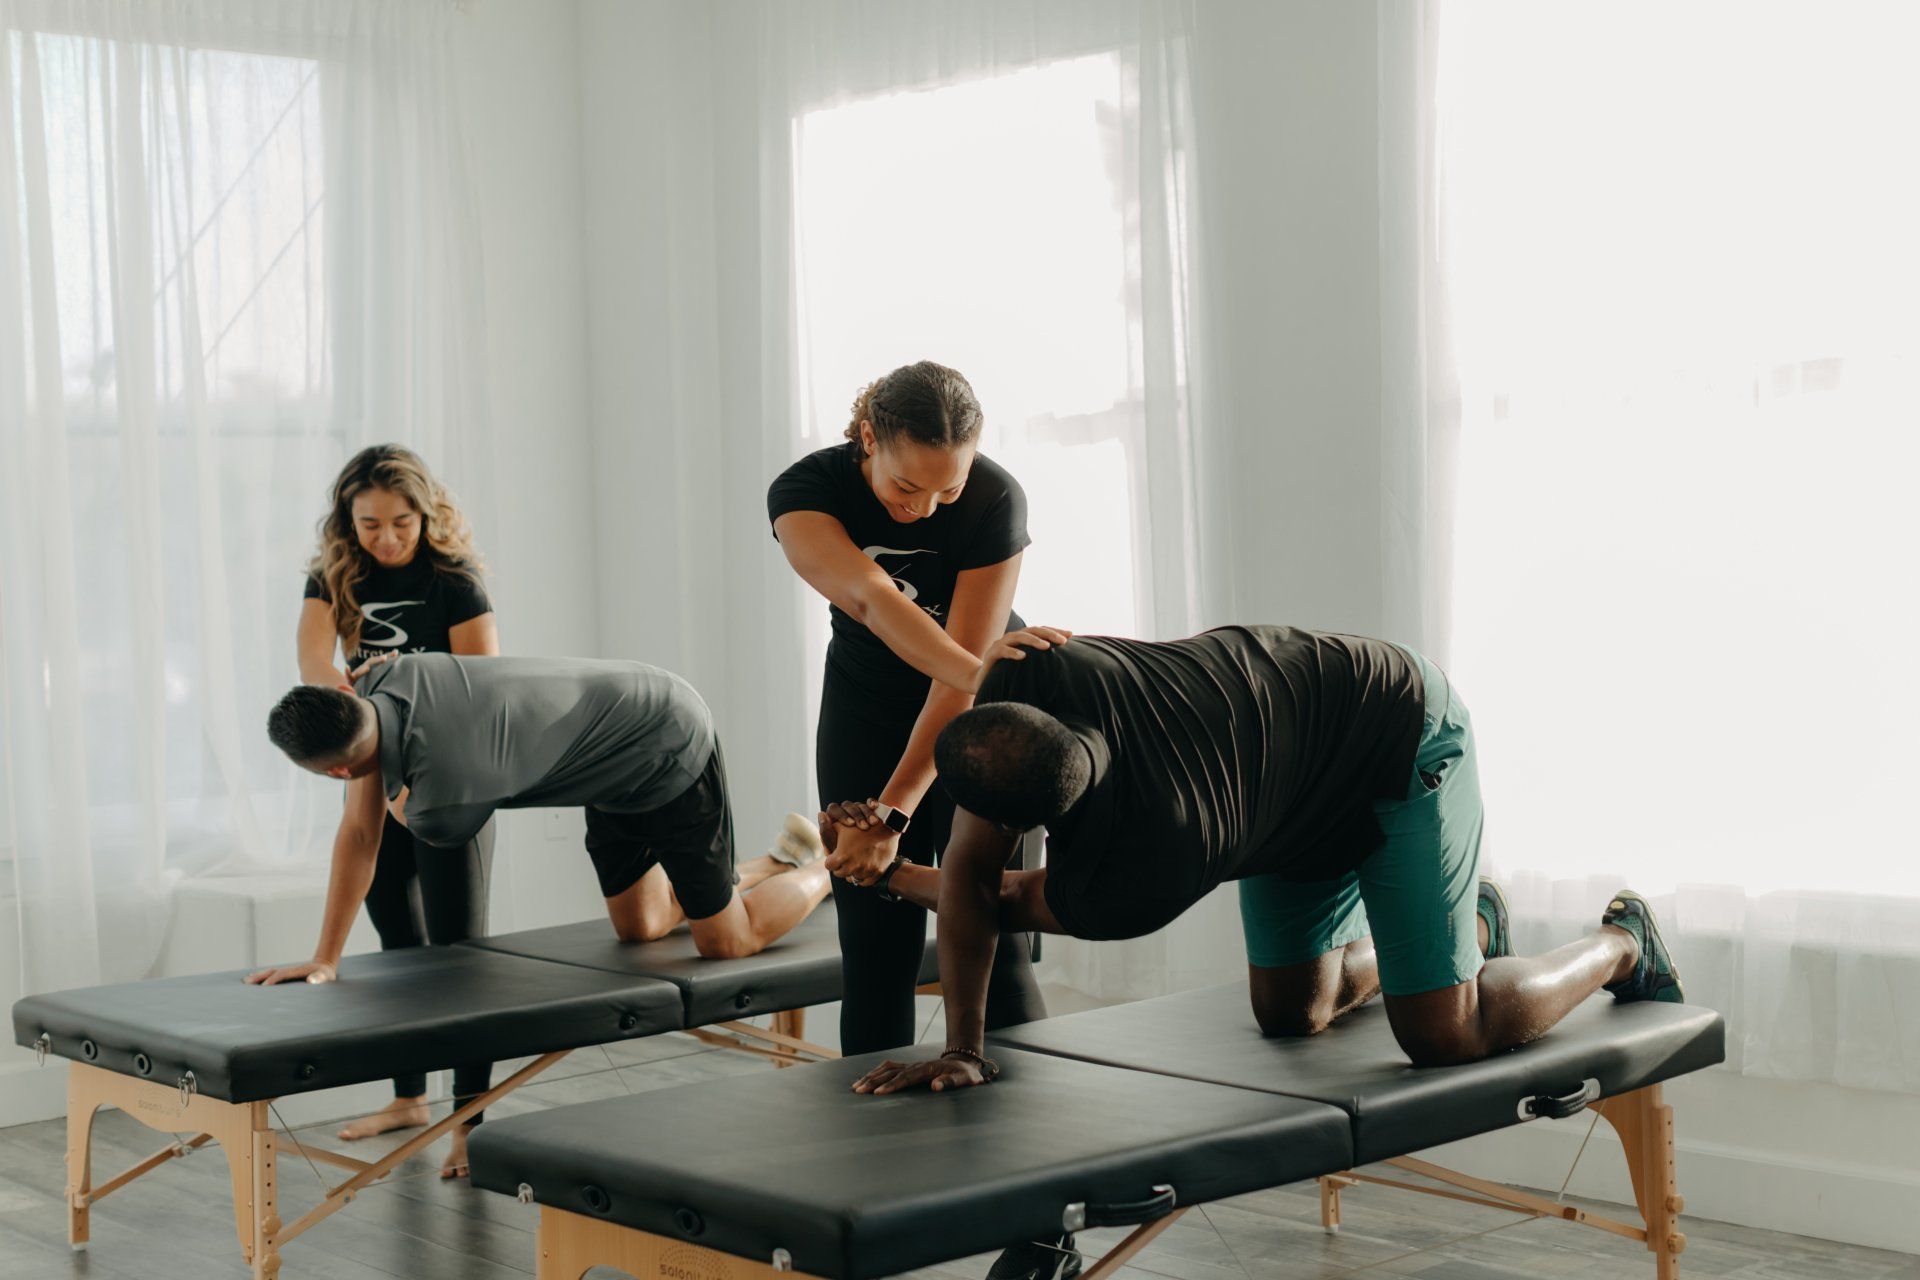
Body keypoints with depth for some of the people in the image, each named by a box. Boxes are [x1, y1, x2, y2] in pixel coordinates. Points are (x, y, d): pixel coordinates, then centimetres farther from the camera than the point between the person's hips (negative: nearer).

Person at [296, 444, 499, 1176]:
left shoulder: (453, 579, -11)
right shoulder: (334, 577, 1)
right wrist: (347, 689, -37)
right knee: (399, 942, 16)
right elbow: (312, 658, -16)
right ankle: (409, 1097, 29)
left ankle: (472, 1119, -5)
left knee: (457, 943, -7)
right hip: (371, 776, 6)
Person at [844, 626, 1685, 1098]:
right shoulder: (1029, 680, -30)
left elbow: (1009, 906, -17)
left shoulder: (1133, 880, -41)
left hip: (1400, 742, -7)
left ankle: (1619, 944, 18)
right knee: (1290, 1011, 15)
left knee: (1444, 1034, -11)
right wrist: (963, 1045, -19)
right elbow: (969, 871, -17)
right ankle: (1468, 920, 41)